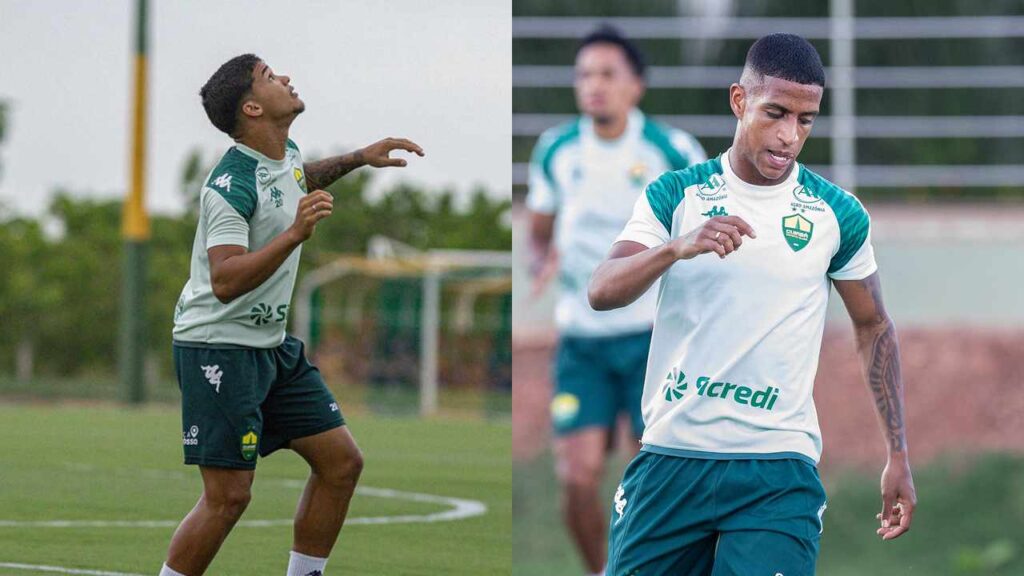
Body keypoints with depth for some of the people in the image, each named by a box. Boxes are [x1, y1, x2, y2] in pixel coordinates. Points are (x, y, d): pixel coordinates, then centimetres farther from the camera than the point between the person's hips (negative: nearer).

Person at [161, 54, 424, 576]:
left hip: (272, 344, 9)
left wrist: (358, 158, 23)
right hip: (218, 349, -9)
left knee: (341, 462, 4)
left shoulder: (287, 153, 6)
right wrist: (295, 233, -39)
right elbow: (226, 282, -33)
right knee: (228, 495, -11)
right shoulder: (231, 185, -23)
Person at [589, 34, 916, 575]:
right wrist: (678, 249, -27)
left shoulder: (837, 214, 4)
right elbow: (601, 291, -8)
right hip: (670, 460, 1)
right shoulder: (675, 195, 4)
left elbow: (873, 327, 15)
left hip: (778, 472, -1)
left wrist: (898, 456, 11)